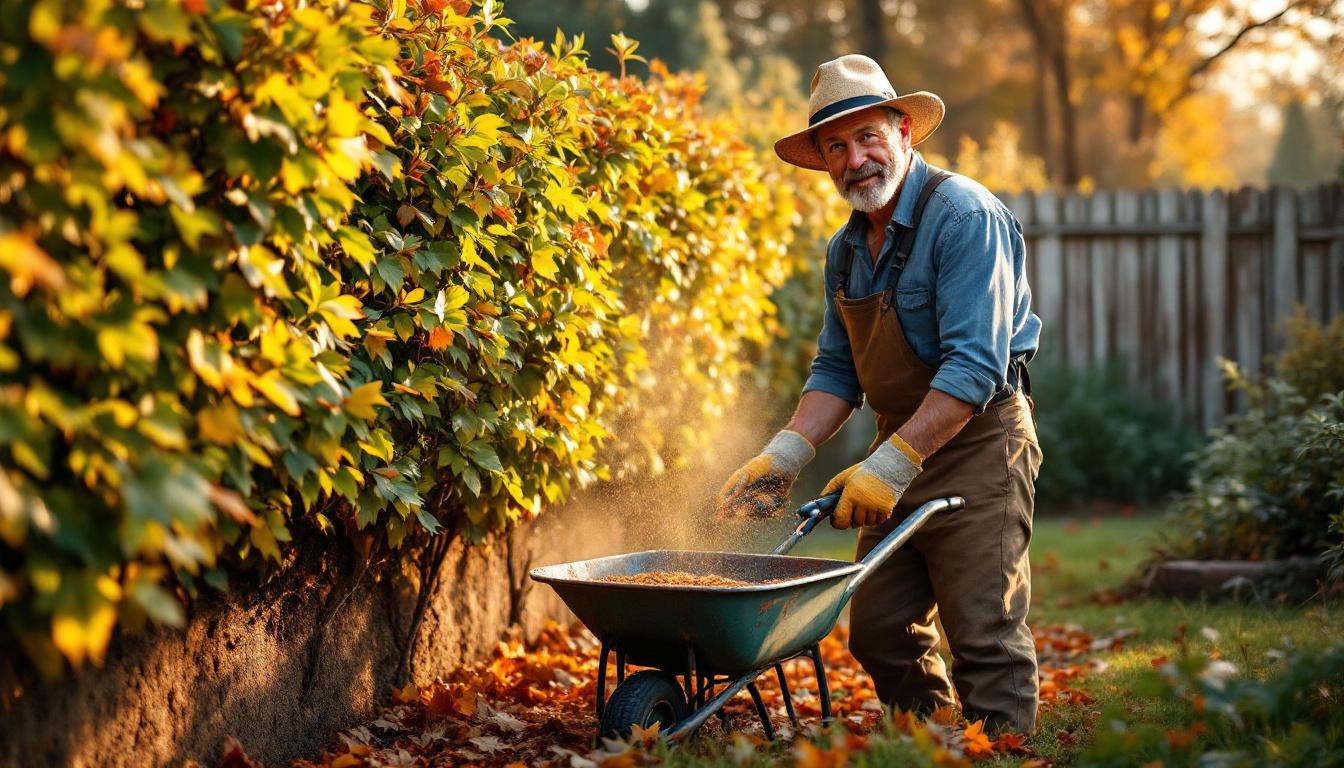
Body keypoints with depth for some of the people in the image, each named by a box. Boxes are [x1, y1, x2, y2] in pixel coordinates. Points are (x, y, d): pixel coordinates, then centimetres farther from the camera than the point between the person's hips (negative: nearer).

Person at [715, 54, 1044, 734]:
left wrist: (892, 464, -26)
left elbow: (974, 366, -24)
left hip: (978, 443, -8)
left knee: (984, 638, -9)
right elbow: (837, 370, 14)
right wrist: (783, 457, 0)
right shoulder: (847, 249, 10)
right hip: (900, 453, 8)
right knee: (878, 632, 10)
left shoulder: (965, 217, -17)